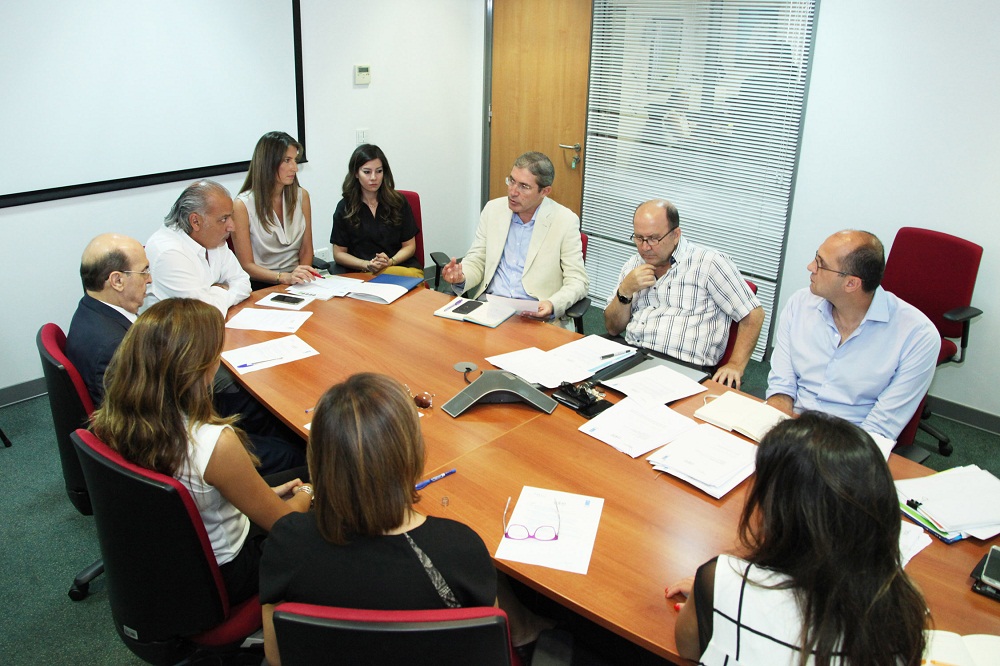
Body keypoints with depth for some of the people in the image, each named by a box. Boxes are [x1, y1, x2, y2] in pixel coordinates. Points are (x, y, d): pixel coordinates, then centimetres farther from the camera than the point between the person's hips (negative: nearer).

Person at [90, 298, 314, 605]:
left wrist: (262, 494, 8)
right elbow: (282, 522, -20)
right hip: (218, 578, -6)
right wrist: (305, 494, 3)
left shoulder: (109, 421, -17)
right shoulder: (215, 444, -38)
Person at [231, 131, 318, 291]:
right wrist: (285, 277, -25)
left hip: (296, 284, 4)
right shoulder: (242, 205, -7)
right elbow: (246, 265, -8)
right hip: (261, 285, -4)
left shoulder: (301, 196, 7)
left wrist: (301, 276, -10)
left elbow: (306, 249, 10)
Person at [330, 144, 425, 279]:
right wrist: (367, 265, -11)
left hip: (404, 266, 3)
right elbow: (339, 253, 8)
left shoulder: (398, 202, 10)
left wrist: (390, 262, -11)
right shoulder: (344, 207, 8)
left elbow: (409, 246, 11)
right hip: (363, 273, -3)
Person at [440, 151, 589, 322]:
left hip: (534, 313, -3)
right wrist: (461, 277, -11)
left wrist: (553, 305, -23)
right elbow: (476, 261, 13)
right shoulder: (493, 209, 8)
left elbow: (578, 281, -3)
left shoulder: (565, 221, -3)